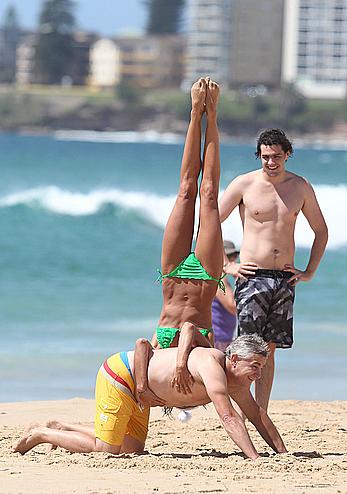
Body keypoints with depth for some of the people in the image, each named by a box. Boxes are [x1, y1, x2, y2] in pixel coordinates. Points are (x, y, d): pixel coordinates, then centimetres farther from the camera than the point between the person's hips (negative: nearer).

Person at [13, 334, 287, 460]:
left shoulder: (235, 380, -1)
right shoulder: (212, 368, -30)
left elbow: (257, 414, 7)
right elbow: (229, 417, -36)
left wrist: (283, 453, 2)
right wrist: (254, 457, -38)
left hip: (138, 389, 10)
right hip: (119, 372, -10)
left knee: (132, 448, 13)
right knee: (104, 449, -10)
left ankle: (61, 428, 23)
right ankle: (40, 434, 9)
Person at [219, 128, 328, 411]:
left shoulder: (301, 187, 7)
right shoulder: (244, 185, -2)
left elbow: (321, 231, 19)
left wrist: (309, 272, 11)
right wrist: (225, 266, -5)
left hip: (285, 279, 3)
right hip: (252, 277, -3)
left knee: (269, 348, 5)